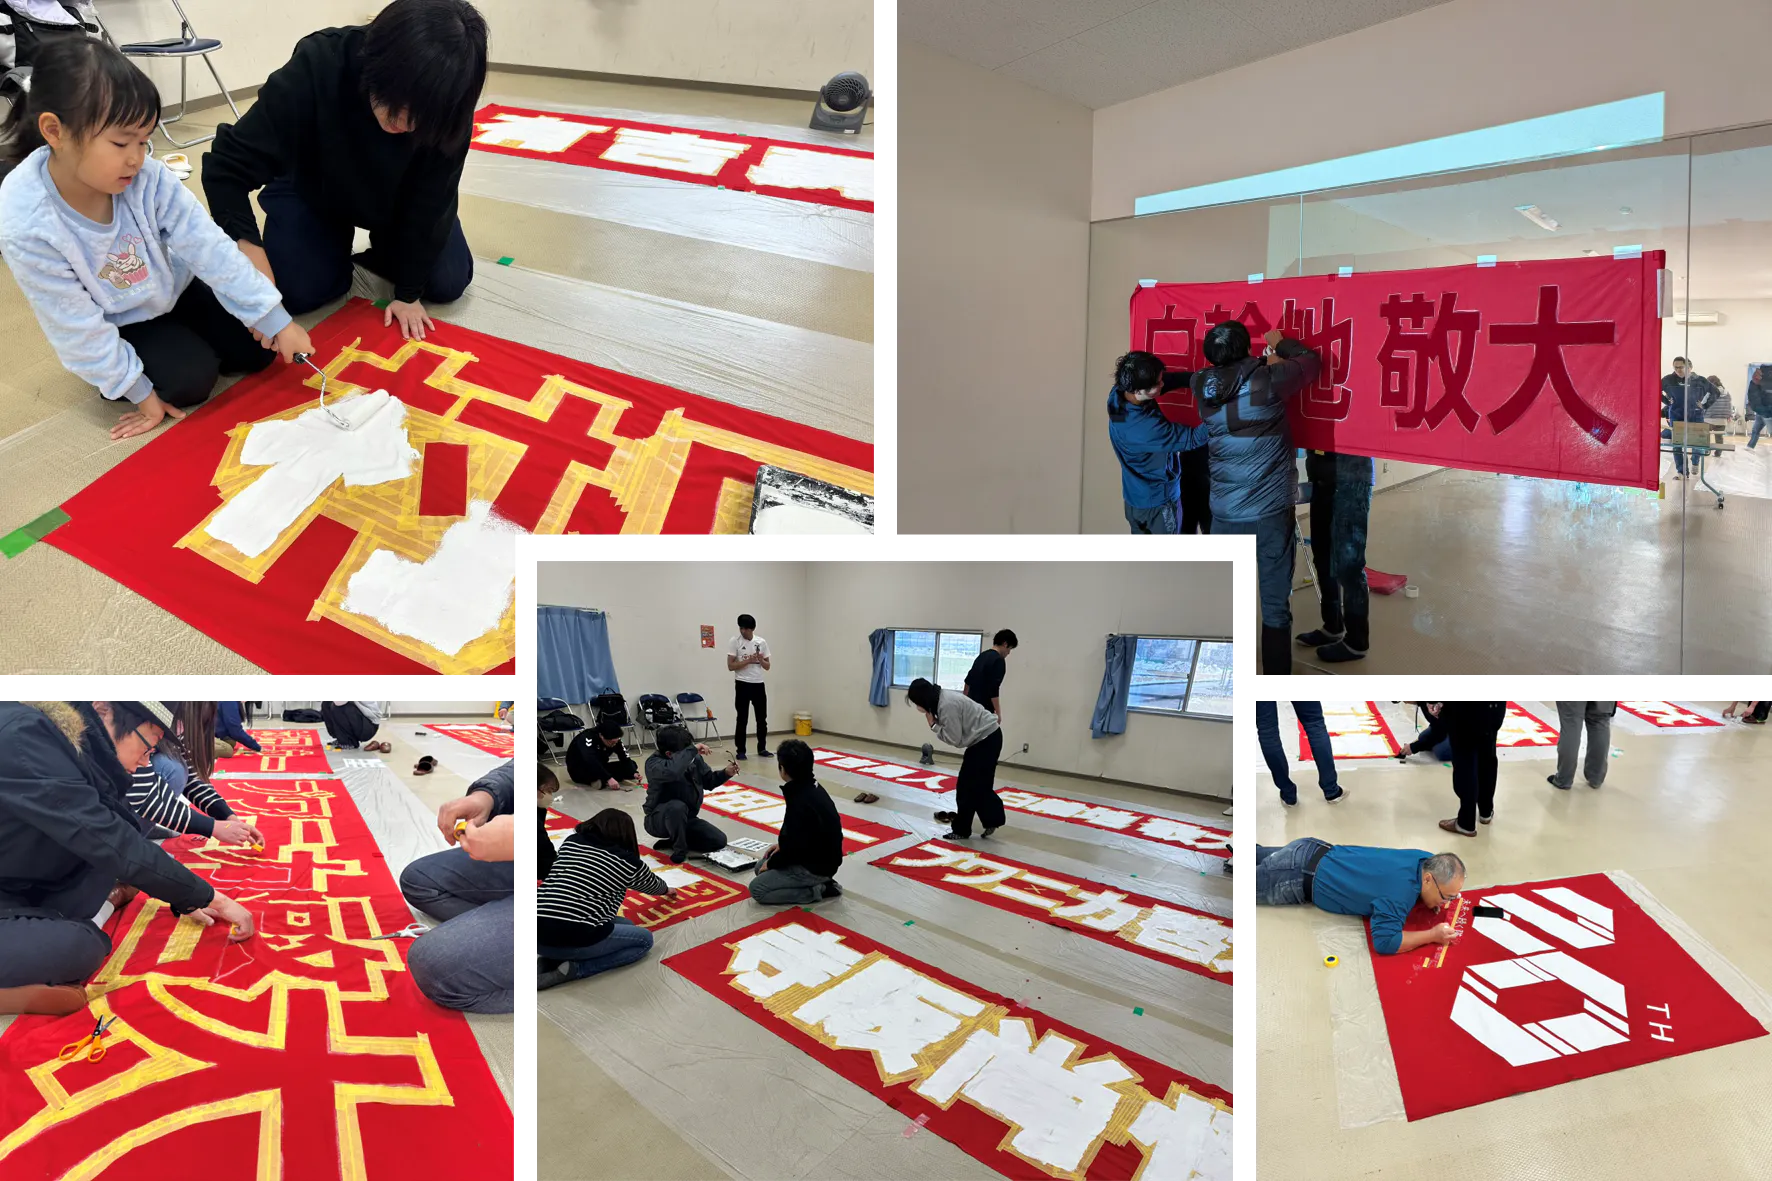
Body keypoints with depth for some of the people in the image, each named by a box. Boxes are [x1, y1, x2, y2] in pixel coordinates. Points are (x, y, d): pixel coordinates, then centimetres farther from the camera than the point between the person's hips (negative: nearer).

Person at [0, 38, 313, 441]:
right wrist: (140, 392, -19)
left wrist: (277, 322, -24)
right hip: (115, 327, -3)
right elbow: (77, 328, -25)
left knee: (257, 349, -4)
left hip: (173, 290, 3)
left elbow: (209, 247, -22)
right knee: (191, 379, -20)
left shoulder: (147, 177, -27)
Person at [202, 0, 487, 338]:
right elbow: (228, 165, -33)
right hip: (311, 189, -1)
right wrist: (248, 249, -47)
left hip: (397, 199, 2)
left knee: (448, 282, -10)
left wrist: (409, 291, -19)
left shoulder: (445, 108, -34)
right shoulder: (316, 69, -39)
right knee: (297, 291, -17)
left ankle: (389, 250, 20)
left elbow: (429, 200, -22)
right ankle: (336, 250, 16)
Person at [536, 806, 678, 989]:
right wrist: (667, 890, 54)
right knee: (645, 939, 18)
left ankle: (549, 959, 10)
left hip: (539, 935, 7)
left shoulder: (570, 842, 15)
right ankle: (573, 969, -1)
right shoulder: (627, 861, 7)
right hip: (578, 940, -7)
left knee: (625, 925, 26)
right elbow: (652, 883, 28)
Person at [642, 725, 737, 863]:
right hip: (659, 820, -6)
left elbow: (708, 781, 9)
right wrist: (692, 750, -40)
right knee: (677, 807, -39)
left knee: (719, 841, -5)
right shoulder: (654, 763, -25)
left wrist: (726, 773, -10)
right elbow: (672, 772, -49)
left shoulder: (694, 758, -6)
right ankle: (679, 849, -15)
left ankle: (673, 840, 9)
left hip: (687, 818, 7)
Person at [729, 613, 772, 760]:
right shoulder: (735, 642, -4)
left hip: (758, 684, 3)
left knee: (762, 718, 8)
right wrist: (748, 660, -18)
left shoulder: (762, 642, 6)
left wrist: (760, 659, -12)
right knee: (742, 719, 0)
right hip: (742, 685, -3)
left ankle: (762, 748, 20)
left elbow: (767, 667, 9)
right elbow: (730, 666, -9)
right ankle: (741, 751, 7)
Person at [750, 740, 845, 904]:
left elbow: (795, 848, -23)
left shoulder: (801, 803, -29)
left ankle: (816, 890, -5)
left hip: (815, 867, -10)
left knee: (757, 889, -6)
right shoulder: (813, 787, 2)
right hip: (820, 857, 10)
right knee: (761, 867, 20)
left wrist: (772, 862, -7)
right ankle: (820, 882, 11)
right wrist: (782, 845, 12)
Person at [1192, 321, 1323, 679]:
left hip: (1225, 514, 4)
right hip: (1271, 511, -3)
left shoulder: (1203, 389, 0)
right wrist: (1281, 343, 23)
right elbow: (1311, 361, 7)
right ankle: (1276, 678, 13)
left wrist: (1268, 356, 30)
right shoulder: (1267, 381, -11)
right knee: (1275, 604, 5)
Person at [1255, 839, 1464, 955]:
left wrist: (1442, 897, -4)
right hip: (1298, 878, -8)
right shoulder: (1400, 893, -34)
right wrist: (1432, 935, -32)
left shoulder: (1427, 860, -10)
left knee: (1261, 856, 31)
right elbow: (1384, 941, -37)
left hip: (1316, 851, 8)